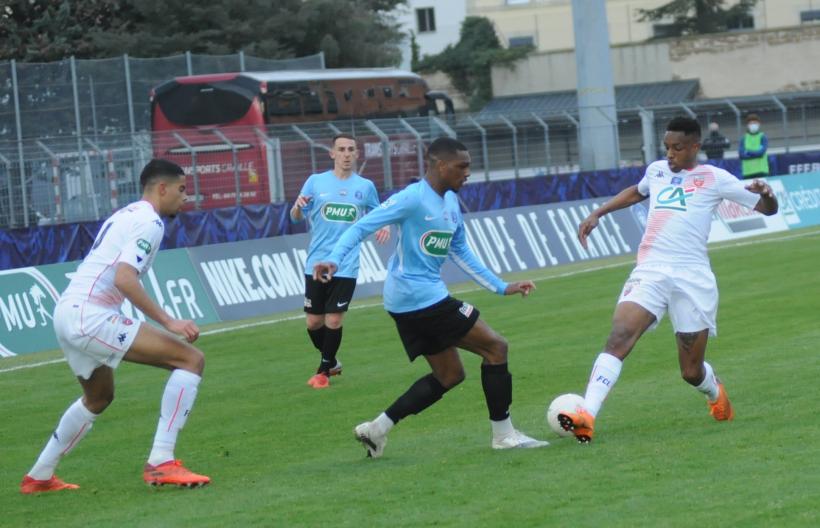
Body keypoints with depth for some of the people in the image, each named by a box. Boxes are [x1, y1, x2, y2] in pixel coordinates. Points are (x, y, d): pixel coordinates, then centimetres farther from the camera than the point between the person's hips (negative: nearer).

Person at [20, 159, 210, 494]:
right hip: (89, 317, -10)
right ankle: (161, 463, -18)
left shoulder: (124, 216, 22)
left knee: (99, 397, 34)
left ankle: (39, 477, 41)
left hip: (66, 313, 10)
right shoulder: (148, 222, -8)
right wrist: (168, 322, -24)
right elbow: (123, 279, -22)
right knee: (191, 359, -13)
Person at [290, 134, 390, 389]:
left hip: (346, 266, -1)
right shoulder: (316, 182, 4)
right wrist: (298, 206, -19)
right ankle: (331, 362, 30)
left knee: (334, 320, -6)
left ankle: (324, 370, 13)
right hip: (316, 263, 1)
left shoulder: (366, 186, 5)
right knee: (313, 321, 5)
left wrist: (384, 227, -7)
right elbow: (297, 218, 5)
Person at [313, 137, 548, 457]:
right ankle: (503, 434, 1)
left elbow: (461, 253, 23)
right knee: (495, 347, -6)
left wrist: (502, 287, 21)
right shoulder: (413, 198, -14)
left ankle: (376, 429, 14)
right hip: (422, 297, -10)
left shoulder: (451, 203, 14)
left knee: (449, 375, 15)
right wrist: (333, 260, -28)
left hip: (408, 304, 10)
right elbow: (362, 227, -15)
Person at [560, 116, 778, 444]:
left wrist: (764, 193, -16)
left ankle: (715, 393, 40)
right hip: (649, 273, 3)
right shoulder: (657, 170, 17)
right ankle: (585, 417, -35)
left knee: (692, 372, 2)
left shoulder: (714, 178, 5)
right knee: (619, 337, -24)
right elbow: (636, 192, 41)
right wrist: (597, 214, 34)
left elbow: (768, 208, 7)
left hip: (692, 278, -3)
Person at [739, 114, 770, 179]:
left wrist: (748, 152, -3)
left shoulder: (763, 137, 5)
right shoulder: (744, 139, 11)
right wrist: (756, 153, -6)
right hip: (748, 171, 2)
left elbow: (762, 152, -8)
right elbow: (741, 154, -1)